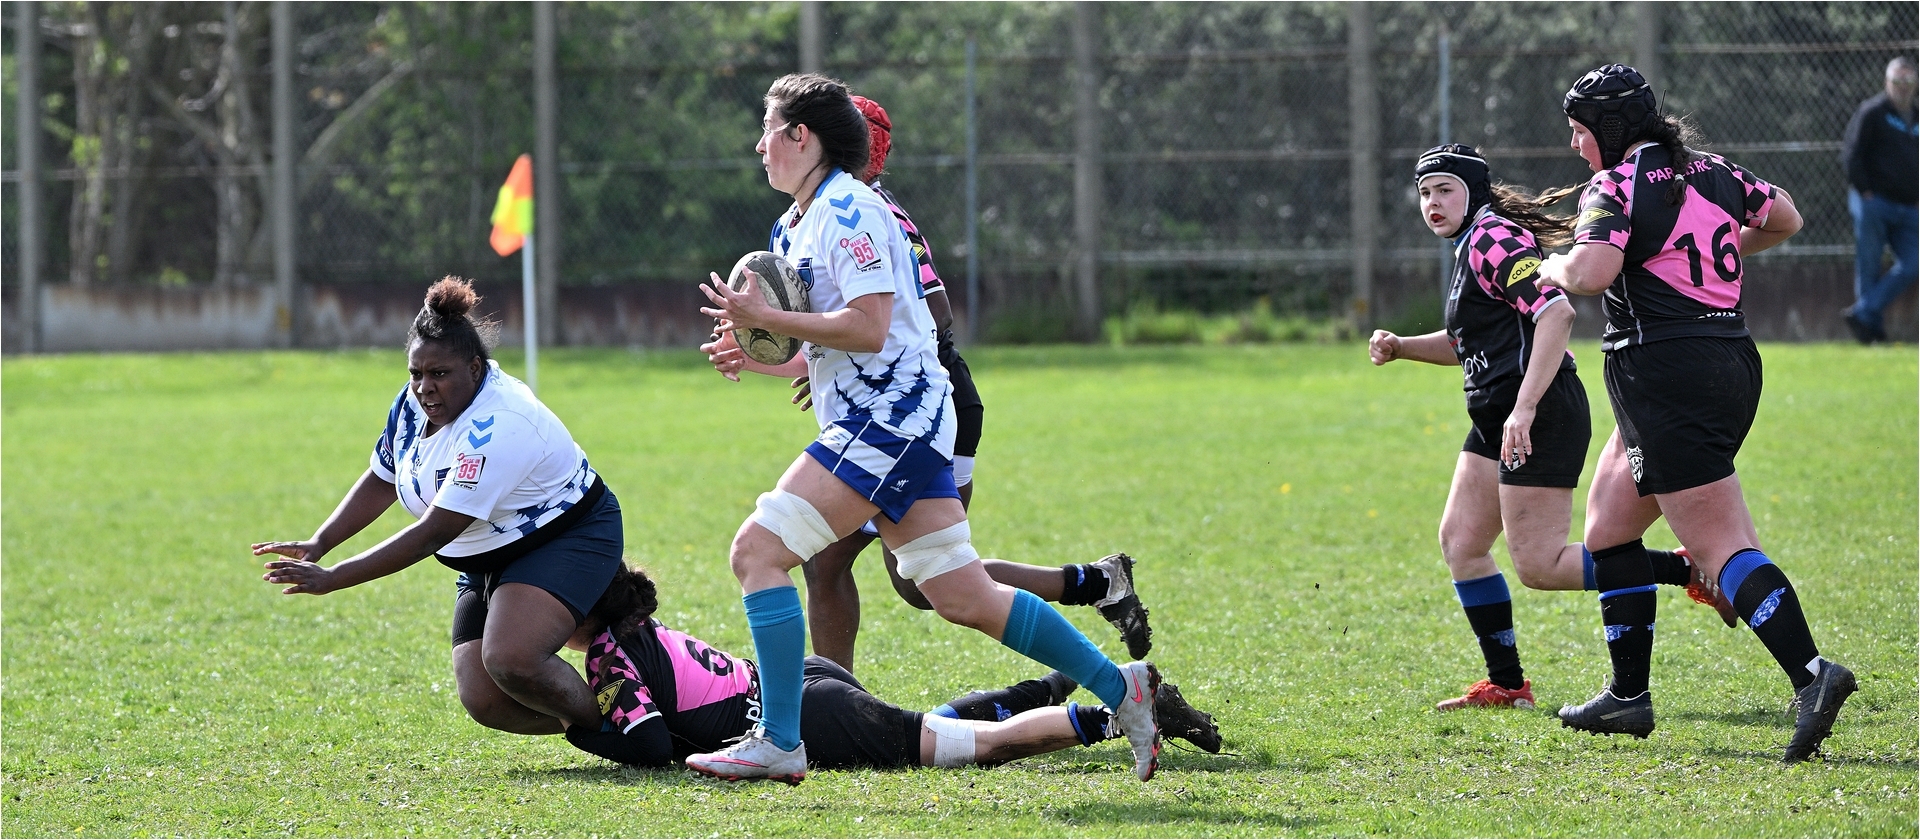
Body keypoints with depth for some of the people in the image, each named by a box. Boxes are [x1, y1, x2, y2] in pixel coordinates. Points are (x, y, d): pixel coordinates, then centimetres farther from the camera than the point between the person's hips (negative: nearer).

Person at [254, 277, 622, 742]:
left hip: (568, 539, -8)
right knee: (484, 702, -8)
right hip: (487, 562, 8)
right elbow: (381, 481, 12)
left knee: (510, 661, -32)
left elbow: (434, 532, -34)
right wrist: (319, 543, -3)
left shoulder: (497, 428, -32)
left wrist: (331, 579, -34)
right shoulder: (414, 404, -6)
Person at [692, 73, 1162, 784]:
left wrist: (767, 319, -18)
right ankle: (1119, 687, 12)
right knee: (965, 599, 8)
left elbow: (867, 327, -22)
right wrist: (753, 357, 8)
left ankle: (779, 743, -17)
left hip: (891, 417, -10)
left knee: (758, 550, -15)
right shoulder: (793, 227, 20)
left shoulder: (847, 212, -11)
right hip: (888, 425, 10)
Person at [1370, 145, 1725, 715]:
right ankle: (1506, 684, 13)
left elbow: (1556, 313, -28)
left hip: (1541, 419, -11)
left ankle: (1693, 572, -7)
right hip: (1500, 421, 11)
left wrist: (1525, 409, -32)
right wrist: (1400, 347, 14)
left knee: (1539, 565, -11)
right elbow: (1467, 344, 31)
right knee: (1459, 541, 10)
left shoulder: (1494, 240, -14)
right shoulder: (1470, 248, 17)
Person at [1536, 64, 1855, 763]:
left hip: (1665, 377, -9)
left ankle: (1810, 673, -29)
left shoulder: (1615, 188, -9)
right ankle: (1628, 697, 21)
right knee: (1608, 525, 19)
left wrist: (1552, 266, -4)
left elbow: (1591, 273, -26)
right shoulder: (1712, 173, 13)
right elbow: (1784, 219, 29)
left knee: (1720, 548, -14)